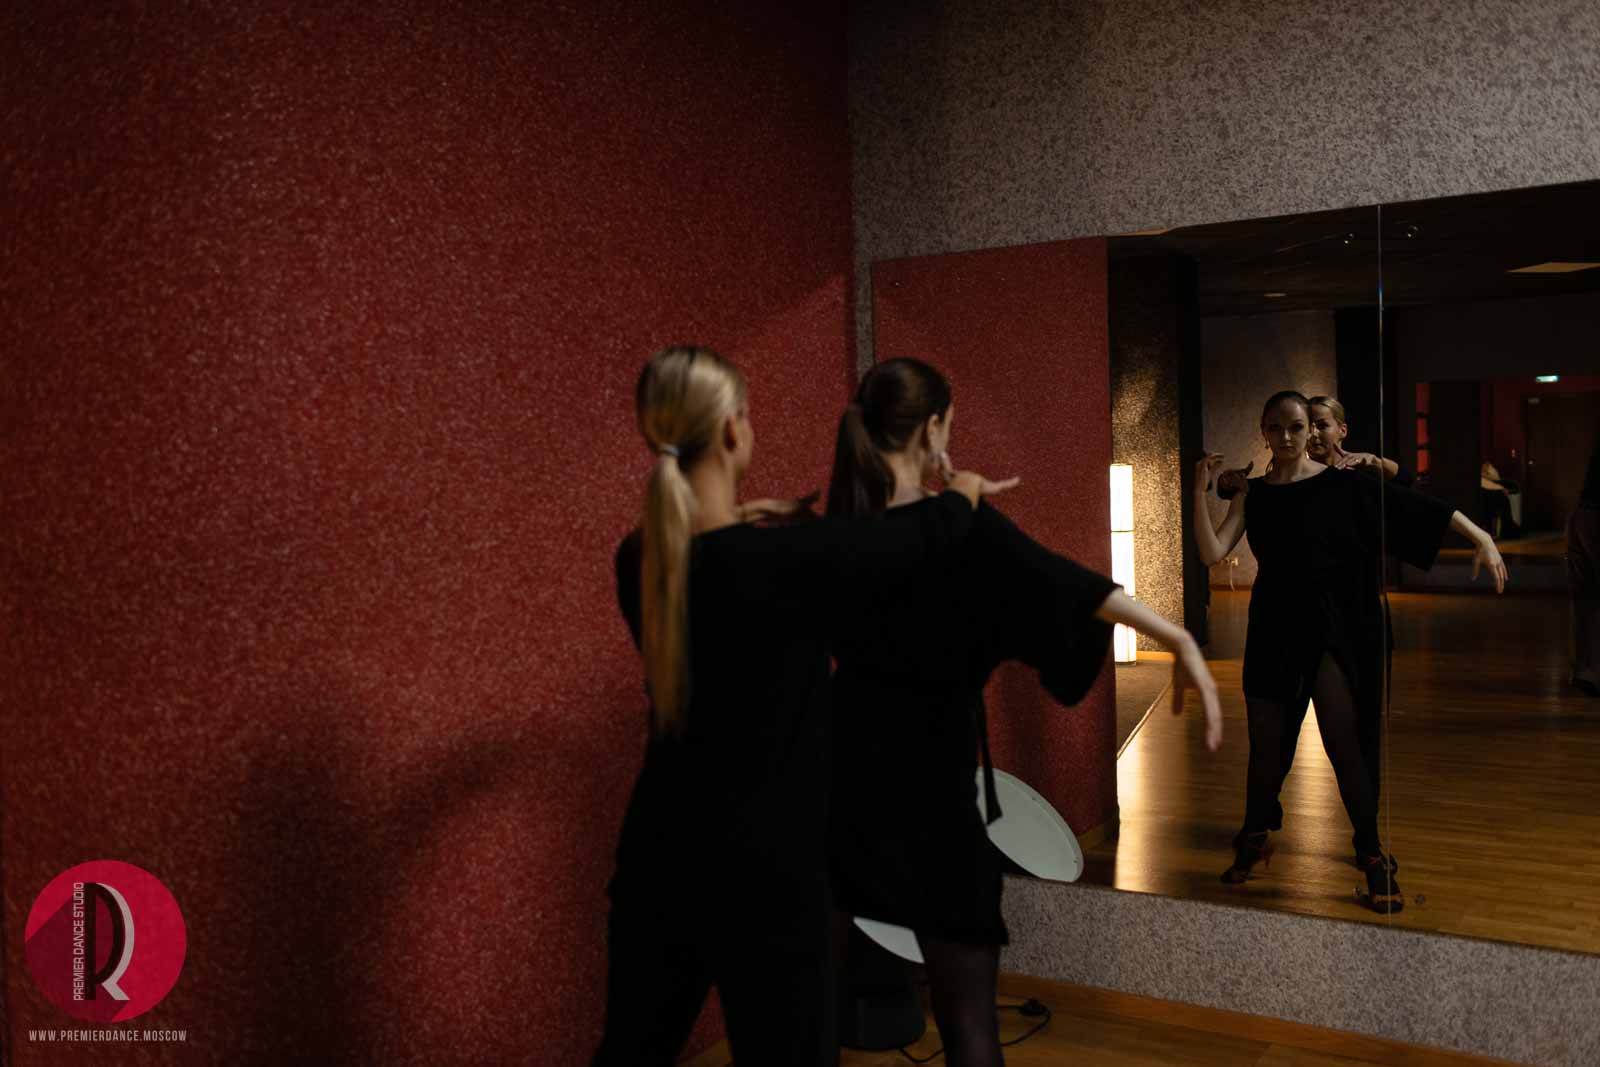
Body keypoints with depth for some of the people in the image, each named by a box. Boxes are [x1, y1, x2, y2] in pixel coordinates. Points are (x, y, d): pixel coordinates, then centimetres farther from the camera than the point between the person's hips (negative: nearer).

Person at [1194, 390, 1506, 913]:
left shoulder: (1341, 483, -4)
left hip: (1328, 625, -3)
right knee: (1264, 740, 9)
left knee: (1343, 741, -8)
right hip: (1272, 625, 3)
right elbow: (1212, 553, -4)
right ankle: (1254, 840, 29)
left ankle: (1373, 856, 4)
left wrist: (1481, 537, -16)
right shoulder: (1253, 493, 5)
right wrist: (1200, 491, -13)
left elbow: (1413, 506, -9)